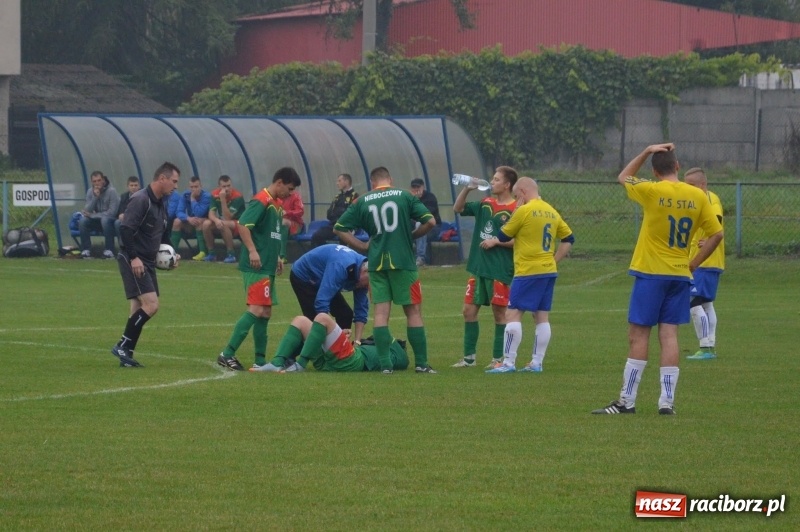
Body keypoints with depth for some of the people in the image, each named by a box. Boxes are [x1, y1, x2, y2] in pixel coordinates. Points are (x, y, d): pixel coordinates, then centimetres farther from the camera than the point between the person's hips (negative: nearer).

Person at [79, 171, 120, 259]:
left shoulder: (111, 192, -15)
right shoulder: (90, 191, 0)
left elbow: (112, 212, -21)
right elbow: (87, 211, -8)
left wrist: (92, 215, -19)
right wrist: (95, 197, -22)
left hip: (111, 221, -4)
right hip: (97, 221, 4)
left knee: (105, 220, -38)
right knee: (83, 221, -23)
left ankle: (109, 251, -32)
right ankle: (86, 250, -18)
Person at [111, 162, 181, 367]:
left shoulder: (161, 204, 15)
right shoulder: (140, 200, -14)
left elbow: (162, 234, 26)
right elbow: (125, 229, -22)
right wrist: (133, 258, -26)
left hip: (147, 262, 10)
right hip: (133, 261, -10)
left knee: (139, 309, 8)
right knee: (151, 304, -18)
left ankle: (126, 354, 12)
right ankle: (122, 346, -11)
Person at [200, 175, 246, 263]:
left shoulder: (237, 196, -22)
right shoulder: (215, 194, -8)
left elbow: (227, 218, -28)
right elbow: (211, 214, -12)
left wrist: (223, 199, -36)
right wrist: (216, 220, -36)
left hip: (239, 224, -5)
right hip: (222, 222, 5)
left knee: (224, 224, -36)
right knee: (206, 224, -22)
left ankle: (231, 254, -26)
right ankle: (211, 254, -8)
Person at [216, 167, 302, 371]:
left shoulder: (277, 203, 16)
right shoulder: (261, 201, -13)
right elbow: (243, 225, -23)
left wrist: (276, 257, 23)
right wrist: (252, 251, -29)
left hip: (267, 267, 10)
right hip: (256, 267, -10)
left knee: (265, 312, 10)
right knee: (257, 309, -16)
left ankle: (260, 359, 14)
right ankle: (227, 354, -18)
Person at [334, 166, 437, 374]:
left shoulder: (362, 202, 6)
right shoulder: (405, 197, 1)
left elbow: (339, 228, 5)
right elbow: (430, 221, -6)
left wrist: (363, 246, 9)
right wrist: (412, 235, 9)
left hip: (377, 263, 2)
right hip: (403, 261, -2)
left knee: (381, 312, 4)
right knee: (413, 310, 6)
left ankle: (385, 364, -4)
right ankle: (421, 363, 5)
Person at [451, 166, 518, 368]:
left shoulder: (515, 210, -11)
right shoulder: (485, 204, 10)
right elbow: (458, 209, 18)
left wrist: (496, 241, -19)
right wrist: (466, 189, 3)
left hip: (500, 270, -7)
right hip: (478, 267, 7)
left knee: (499, 313, 2)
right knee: (469, 310, 9)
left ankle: (498, 358, 11)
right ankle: (469, 357, 17)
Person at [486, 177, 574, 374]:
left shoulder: (524, 211, -11)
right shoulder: (551, 212, 11)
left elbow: (503, 236, -2)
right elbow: (568, 239, 16)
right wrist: (554, 260, 16)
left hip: (528, 272, -8)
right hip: (549, 271, 8)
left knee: (513, 315, -5)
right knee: (542, 317, 8)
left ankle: (508, 363, -10)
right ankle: (536, 363, 10)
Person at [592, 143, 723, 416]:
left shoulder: (652, 192, -9)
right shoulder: (697, 196, 2)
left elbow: (623, 177, 10)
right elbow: (716, 233, 5)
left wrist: (647, 151, 9)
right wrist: (694, 263, 11)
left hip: (651, 273, -4)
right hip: (680, 275, 4)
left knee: (638, 334, 0)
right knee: (669, 335, 5)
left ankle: (627, 401, 1)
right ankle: (667, 401, 1)